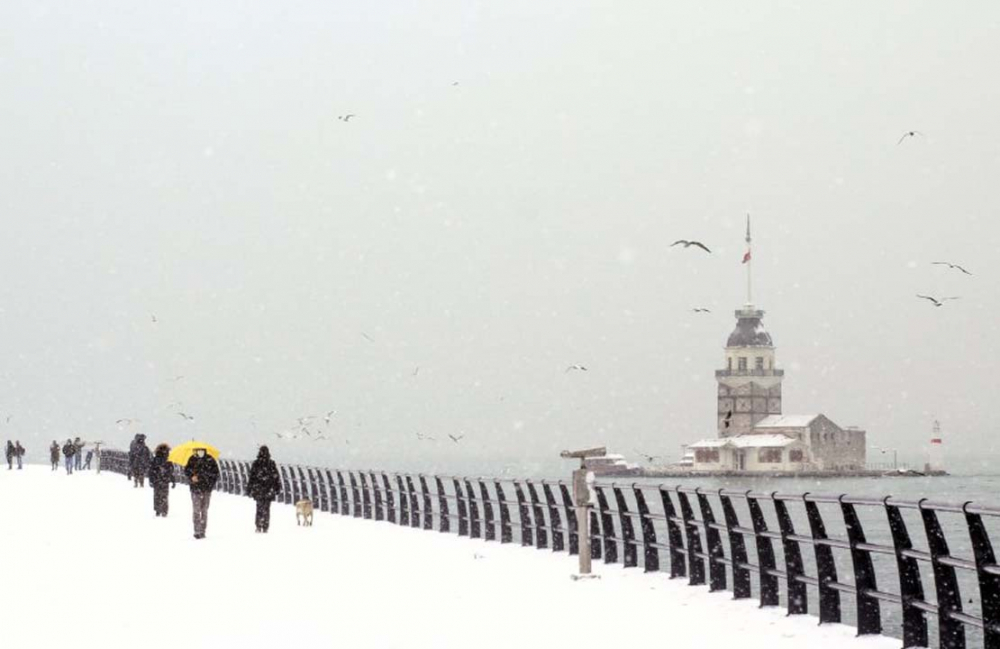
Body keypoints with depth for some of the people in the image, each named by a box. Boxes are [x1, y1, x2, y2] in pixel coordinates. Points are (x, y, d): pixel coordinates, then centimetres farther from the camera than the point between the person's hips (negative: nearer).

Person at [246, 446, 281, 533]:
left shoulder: (255, 463, -4)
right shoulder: (271, 464, -2)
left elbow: (252, 477, -3)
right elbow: (276, 476, 1)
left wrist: (249, 489, 3)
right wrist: (278, 487, 11)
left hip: (258, 489, 0)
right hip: (269, 490, 0)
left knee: (259, 508, 8)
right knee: (266, 508, 6)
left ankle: (259, 527, 0)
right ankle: (265, 528, 3)